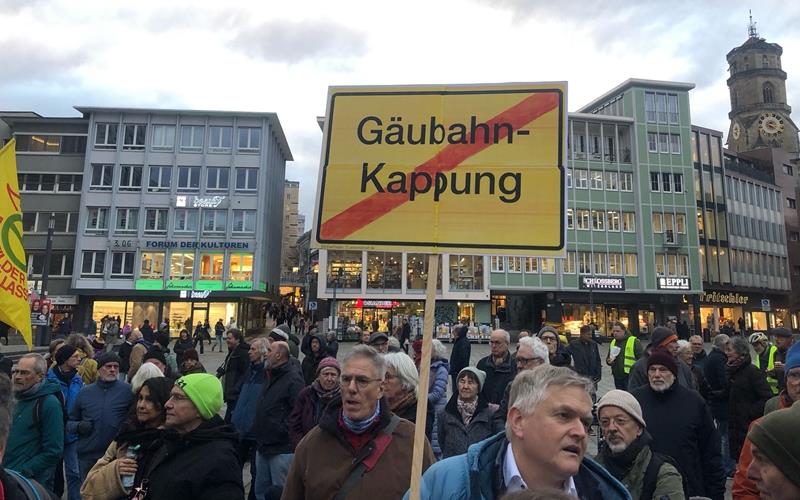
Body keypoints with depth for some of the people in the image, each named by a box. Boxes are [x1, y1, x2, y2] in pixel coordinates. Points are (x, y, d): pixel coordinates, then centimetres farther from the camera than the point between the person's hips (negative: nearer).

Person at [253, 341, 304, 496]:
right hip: (264, 447, 9)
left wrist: (283, 430, -24)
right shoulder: (272, 376, 12)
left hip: (282, 450, -9)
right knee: (261, 491, 21)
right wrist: (258, 429, 16)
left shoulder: (293, 379, -18)